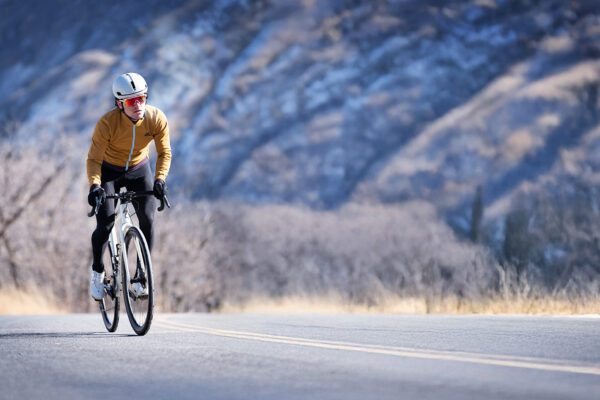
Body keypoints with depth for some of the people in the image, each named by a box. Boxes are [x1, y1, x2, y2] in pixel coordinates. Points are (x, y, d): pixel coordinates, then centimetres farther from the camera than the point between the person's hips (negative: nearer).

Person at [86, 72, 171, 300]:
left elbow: (164, 153, -14)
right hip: (109, 172, -2)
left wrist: (160, 179, -30)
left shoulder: (157, 119, -23)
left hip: (139, 170, 2)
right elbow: (94, 159, -26)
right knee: (105, 225, -13)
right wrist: (95, 186, -43)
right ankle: (97, 272, 12)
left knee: (147, 219, -14)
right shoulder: (107, 123, -30)